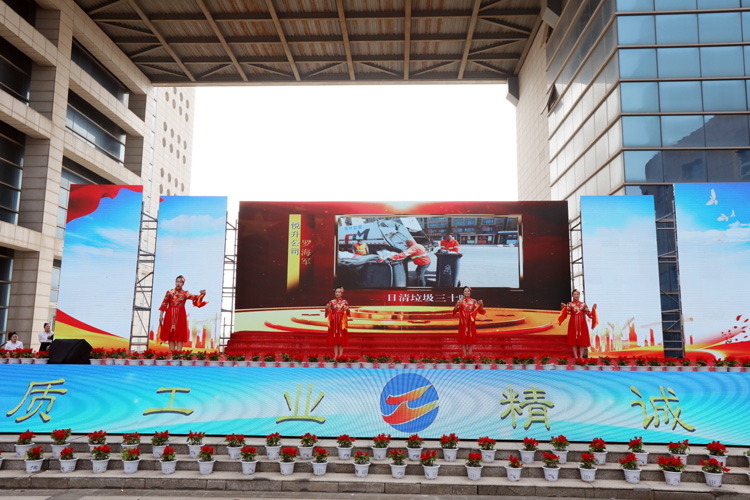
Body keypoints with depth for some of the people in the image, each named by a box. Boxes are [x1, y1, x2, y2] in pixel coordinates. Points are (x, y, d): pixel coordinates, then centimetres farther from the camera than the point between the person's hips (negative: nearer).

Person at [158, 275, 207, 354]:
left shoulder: (185, 293, 3)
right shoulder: (169, 292, 4)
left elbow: (194, 297, -11)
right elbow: (164, 304, 4)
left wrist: (201, 294, -31)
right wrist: (161, 315, -2)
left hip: (180, 316, 0)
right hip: (170, 315, 0)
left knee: (180, 335, -3)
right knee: (171, 335, 2)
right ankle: (171, 353, 8)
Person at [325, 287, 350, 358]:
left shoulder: (345, 302, 3)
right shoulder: (332, 302, 6)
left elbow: (347, 313, 2)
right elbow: (328, 312, 5)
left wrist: (347, 309, -19)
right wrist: (327, 308, -15)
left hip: (342, 322, -1)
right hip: (334, 322, 1)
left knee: (342, 339, -2)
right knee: (334, 338, 1)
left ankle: (340, 355, 3)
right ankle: (335, 355, 5)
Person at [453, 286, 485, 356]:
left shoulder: (474, 301, 6)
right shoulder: (460, 301, 3)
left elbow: (480, 311, 4)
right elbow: (455, 311, -8)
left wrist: (481, 305, -15)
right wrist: (457, 305, -27)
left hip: (471, 323, 1)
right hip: (463, 323, -1)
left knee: (471, 339, 0)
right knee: (463, 338, -1)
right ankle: (464, 355, 2)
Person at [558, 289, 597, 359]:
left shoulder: (583, 304, 10)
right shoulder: (570, 304, 4)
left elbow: (589, 314, 6)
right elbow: (566, 313, -8)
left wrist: (593, 308, -6)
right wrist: (563, 308, -24)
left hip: (582, 323, 2)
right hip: (573, 323, -2)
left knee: (582, 340, -3)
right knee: (574, 340, -5)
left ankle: (581, 357, 1)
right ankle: (576, 357, -2)